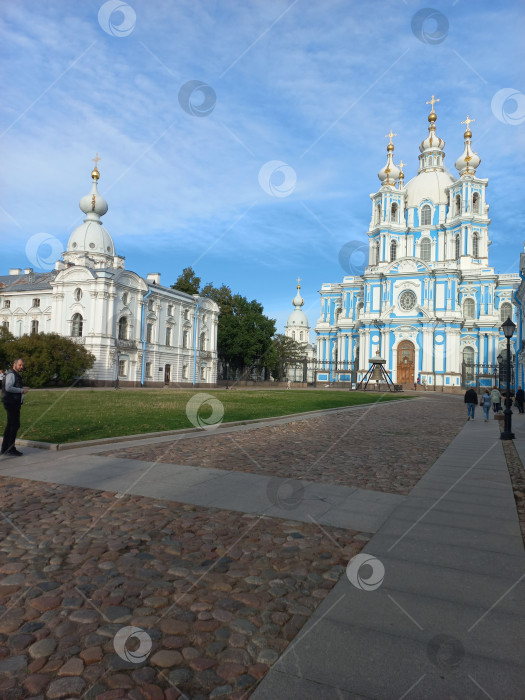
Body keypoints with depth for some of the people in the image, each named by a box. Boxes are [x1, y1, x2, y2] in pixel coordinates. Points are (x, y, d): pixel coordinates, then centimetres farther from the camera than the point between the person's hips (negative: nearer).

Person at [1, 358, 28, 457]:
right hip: (11, 403, -11)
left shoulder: (16, 375, 20)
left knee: (10, 425, 13)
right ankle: (11, 449, -5)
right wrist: (21, 390, -16)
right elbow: (8, 388, -24)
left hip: (14, 404, 11)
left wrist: (22, 389, 11)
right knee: (15, 425, -9)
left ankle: (4, 448, 19)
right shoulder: (11, 374, -12)